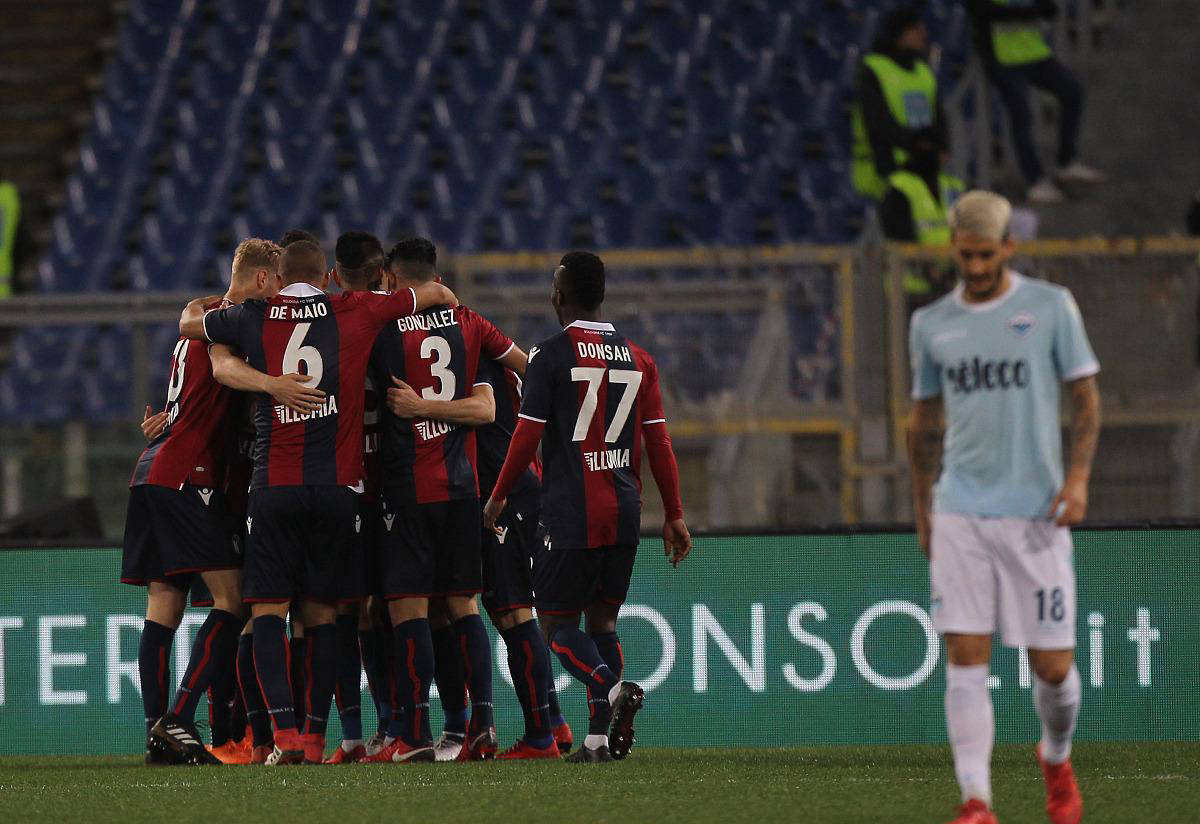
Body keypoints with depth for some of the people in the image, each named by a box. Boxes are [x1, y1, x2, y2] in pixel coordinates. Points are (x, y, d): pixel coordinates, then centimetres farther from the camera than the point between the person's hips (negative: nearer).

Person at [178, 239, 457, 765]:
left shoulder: (254, 317, 4)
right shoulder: (355, 313, 5)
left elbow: (189, 322, 22)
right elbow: (437, 294, 17)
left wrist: (205, 302, 44)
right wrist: (450, 305, 40)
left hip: (274, 487, -1)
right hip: (336, 486, 1)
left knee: (269, 610, 1)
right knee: (321, 612, 10)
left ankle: (285, 733, -14)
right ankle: (315, 737, 7)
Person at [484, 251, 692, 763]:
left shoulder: (551, 356, -8)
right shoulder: (639, 359, 8)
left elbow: (528, 437, -7)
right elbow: (658, 443, 9)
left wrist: (498, 496, 7)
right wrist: (674, 515, 14)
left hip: (571, 513, -5)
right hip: (624, 511, 5)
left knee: (557, 623, 3)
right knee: (603, 620, 12)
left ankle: (611, 688, -24)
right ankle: (599, 739, 2)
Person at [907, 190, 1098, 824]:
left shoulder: (1050, 307, 2)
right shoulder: (931, 324, 9)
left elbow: (1086, 398, 4)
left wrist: (1078, 476, -9)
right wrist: (922, 511, 18)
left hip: (1035, 512, -2)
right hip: (959, 513, 2)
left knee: (1052, 666, 0)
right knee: (965, 660, -10)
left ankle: (1056, 760, 32)